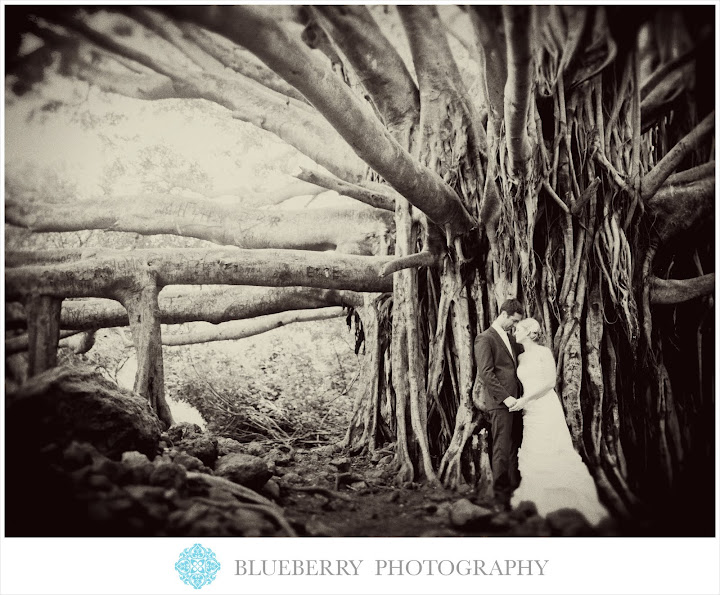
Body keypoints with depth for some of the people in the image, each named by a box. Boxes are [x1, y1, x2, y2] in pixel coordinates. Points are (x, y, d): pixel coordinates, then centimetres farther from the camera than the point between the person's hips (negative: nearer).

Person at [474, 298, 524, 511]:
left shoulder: (510, 339, 20)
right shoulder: (485, 339, -6)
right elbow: (485, 373, -14)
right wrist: (505, 397, -17)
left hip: (514, 402, 8)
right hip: (499, 403, -8)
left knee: (514, 450, 8)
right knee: (502, 451, -5)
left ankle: (514, 492, 15)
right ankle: (501, 496, 2)